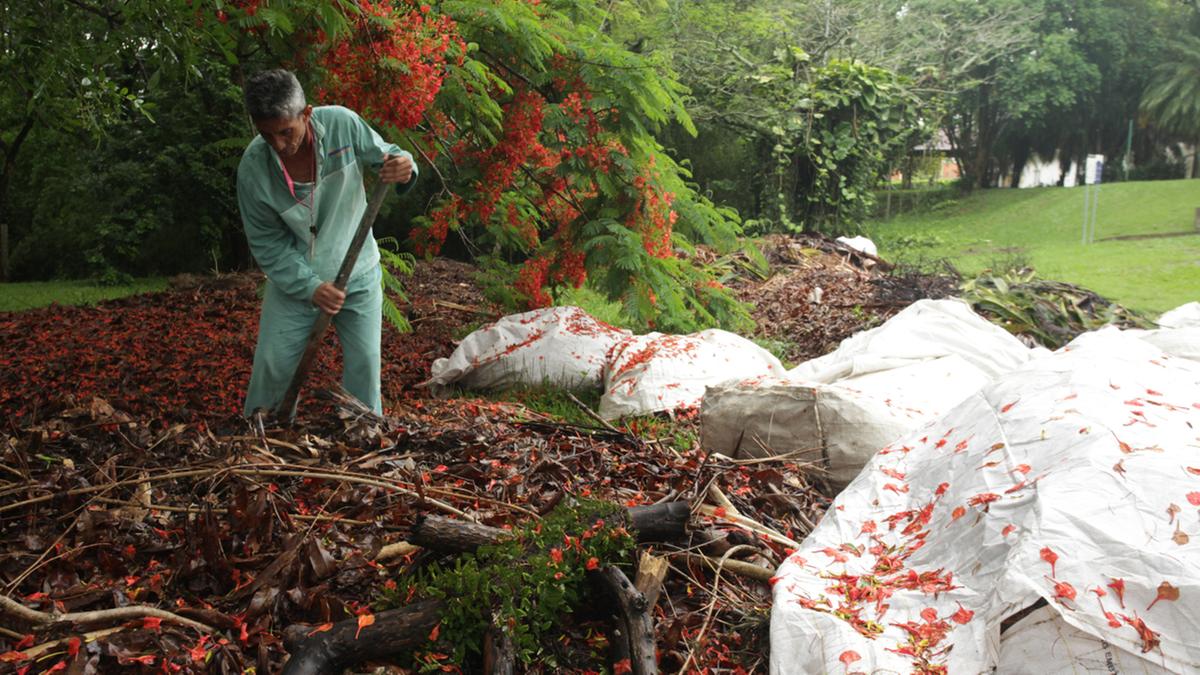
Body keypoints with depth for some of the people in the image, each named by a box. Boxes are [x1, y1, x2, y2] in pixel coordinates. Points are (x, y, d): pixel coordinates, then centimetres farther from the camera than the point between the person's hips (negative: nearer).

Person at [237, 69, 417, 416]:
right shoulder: (252, 167, -20)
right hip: (293, 278, 0)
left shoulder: (342, 124, -20)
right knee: (272, 362, 5)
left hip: (357, 274, 1)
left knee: (364, 362, 3)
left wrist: (405, 170, -30)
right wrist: (309, 287, -21)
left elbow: (387, 156, -4)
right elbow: (267, 244, -11)